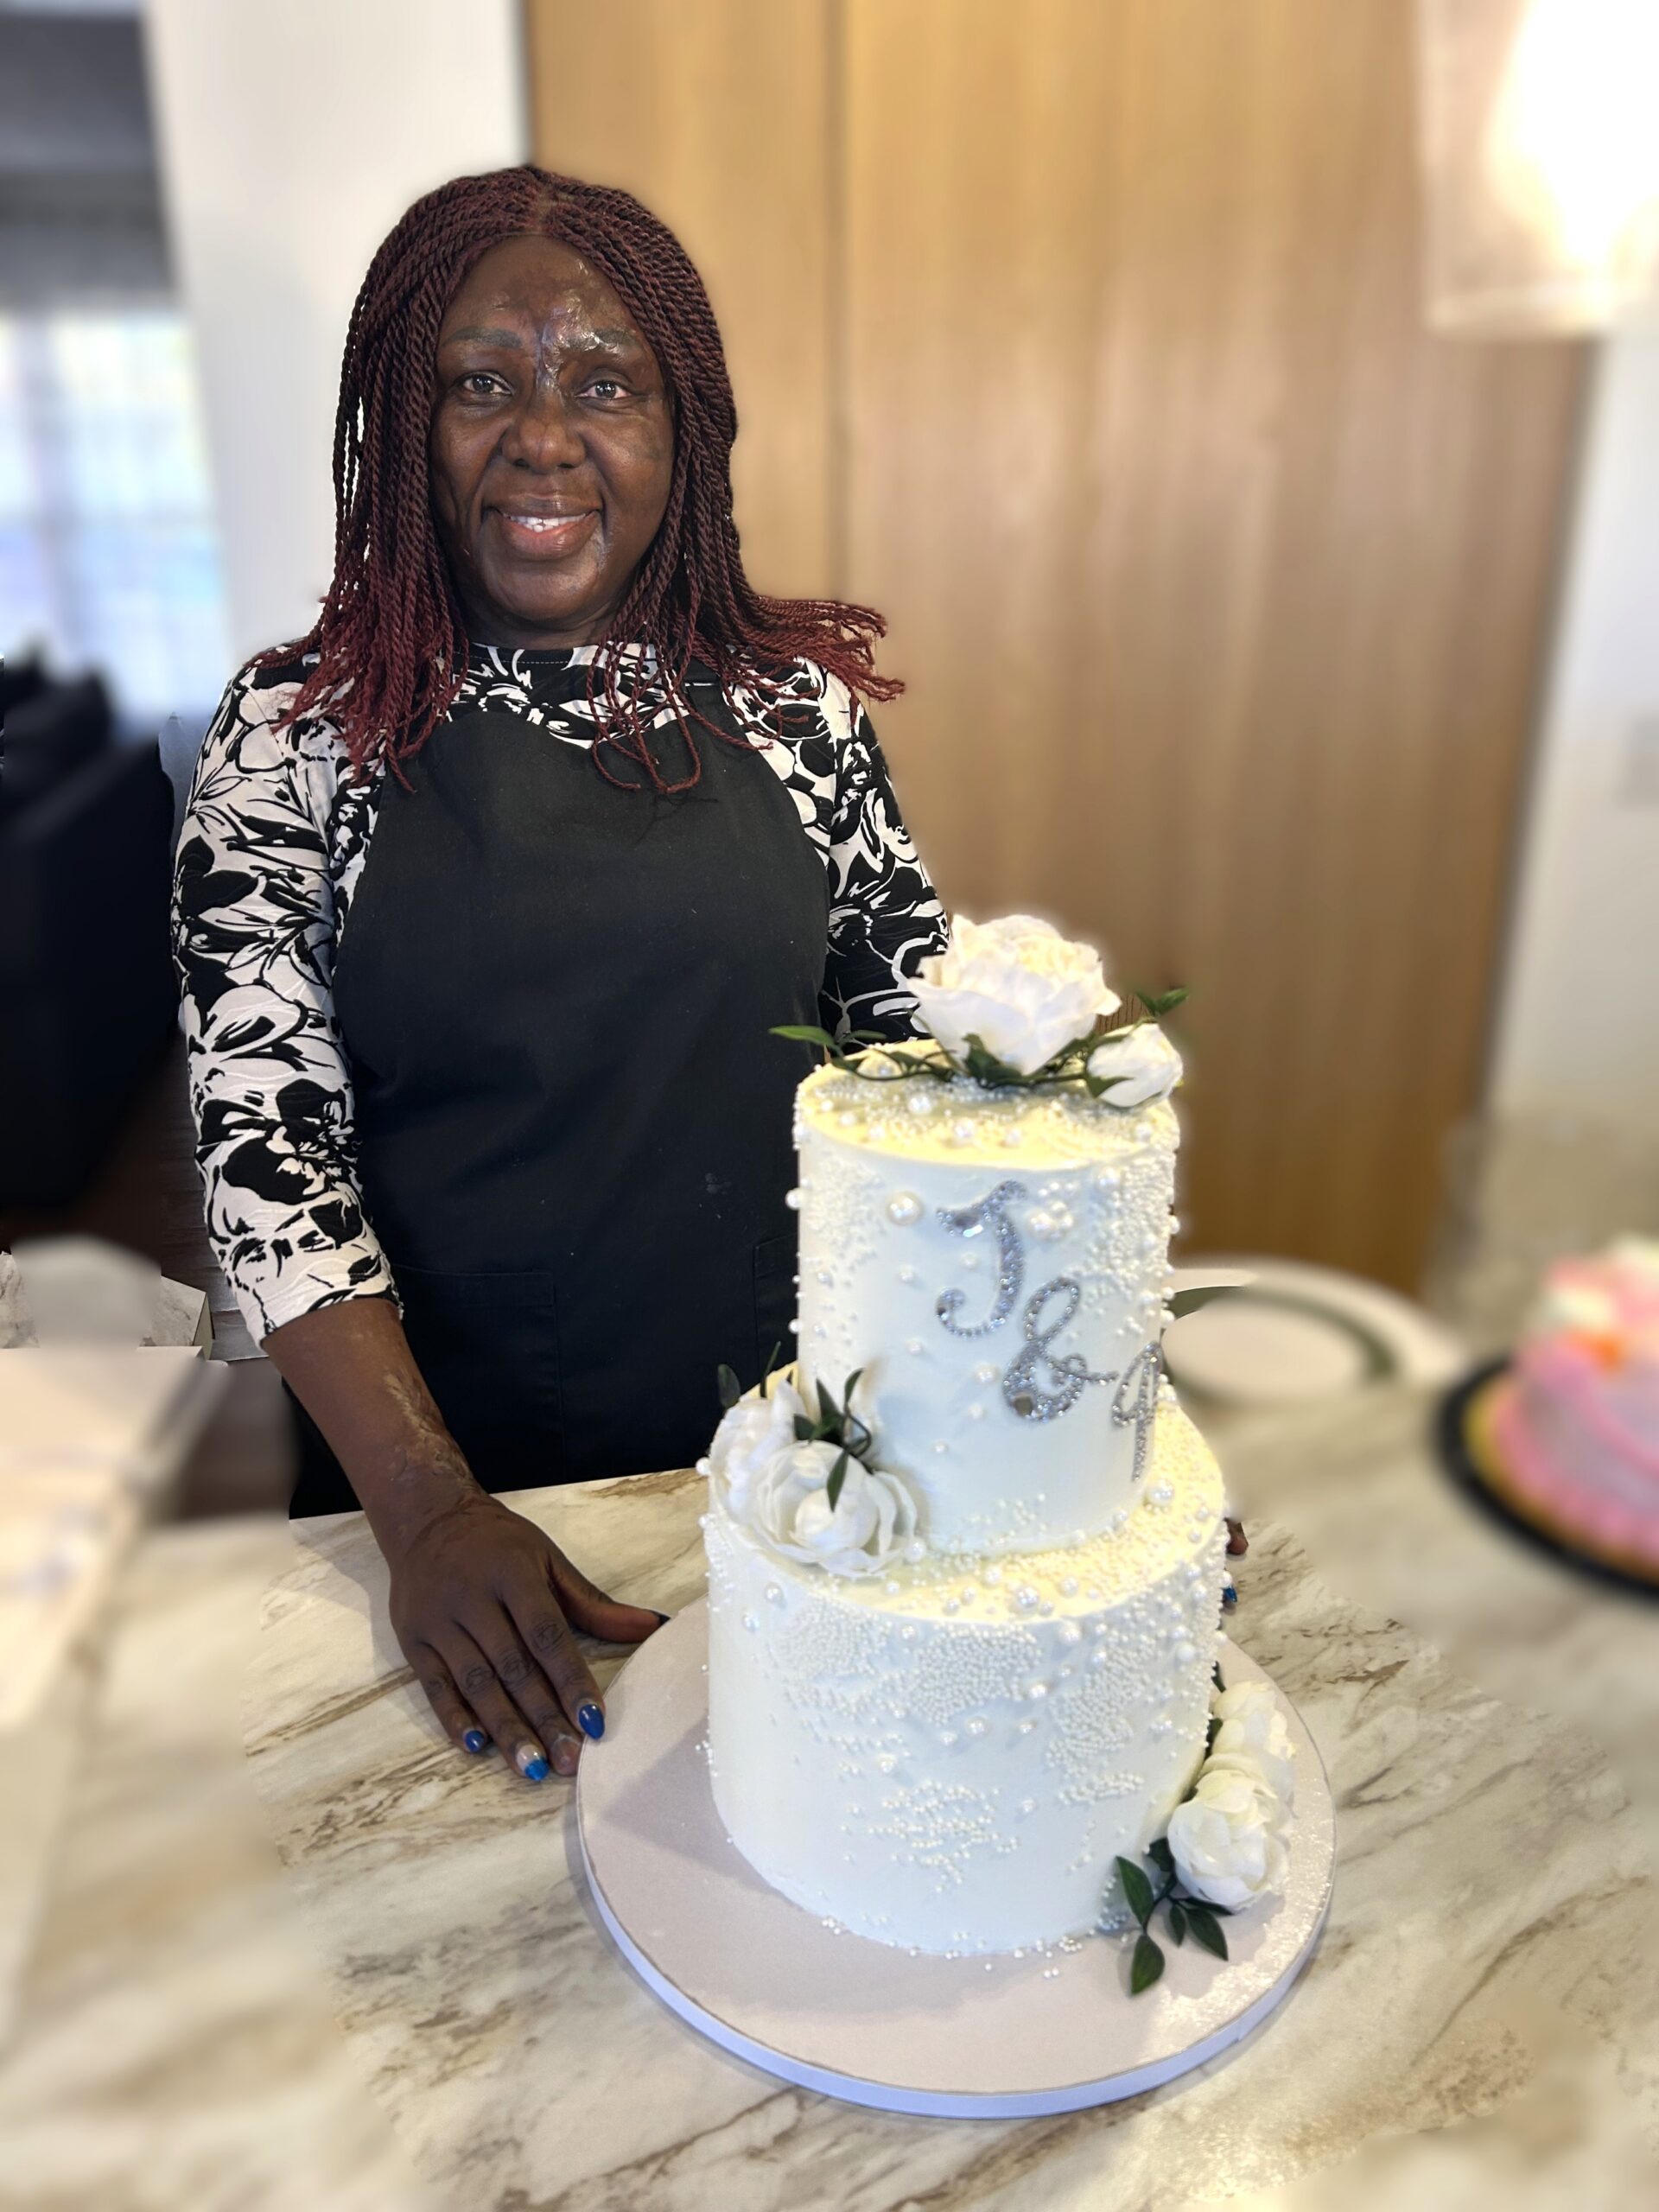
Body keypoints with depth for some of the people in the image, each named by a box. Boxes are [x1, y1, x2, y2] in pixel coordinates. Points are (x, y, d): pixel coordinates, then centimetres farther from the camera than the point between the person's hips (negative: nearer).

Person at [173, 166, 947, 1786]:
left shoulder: (796, 705, -1)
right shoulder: (300, 733, -7)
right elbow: (262, 1141, -11)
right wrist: (429, 1510, -19)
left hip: (788, 1436, 2)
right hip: (433, 1458, -1)